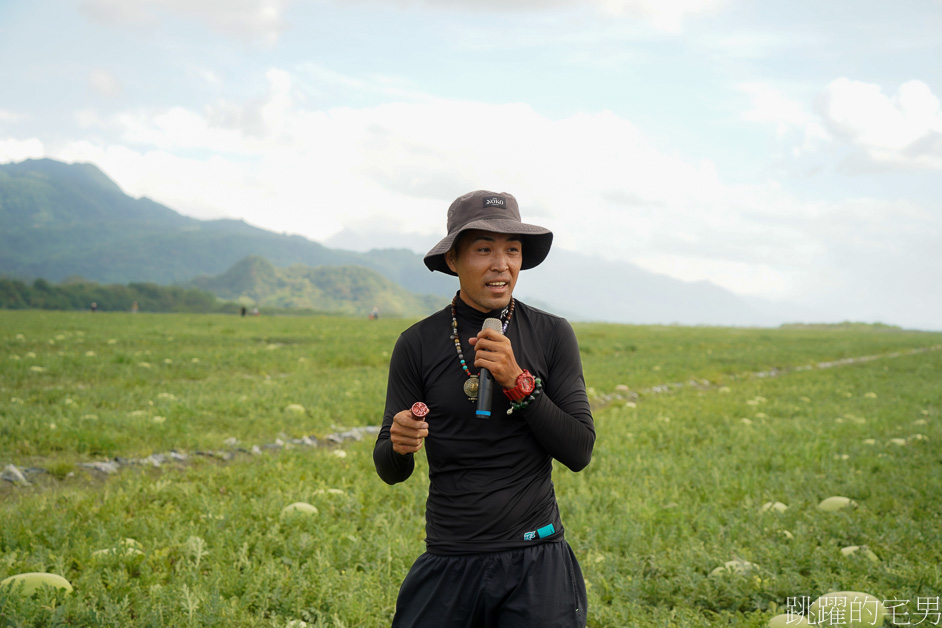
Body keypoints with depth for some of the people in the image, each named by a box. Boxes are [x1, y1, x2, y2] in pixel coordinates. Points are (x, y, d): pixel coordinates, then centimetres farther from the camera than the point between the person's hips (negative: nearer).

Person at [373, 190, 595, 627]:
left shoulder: (552, 336, -1)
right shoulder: (418, 344, 0)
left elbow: (579, 452, -5)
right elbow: (390, 472, 3)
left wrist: (518, 382, -16)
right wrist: (399, 444, -20)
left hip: (535, 561, -1)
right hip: (449, 565, 1)